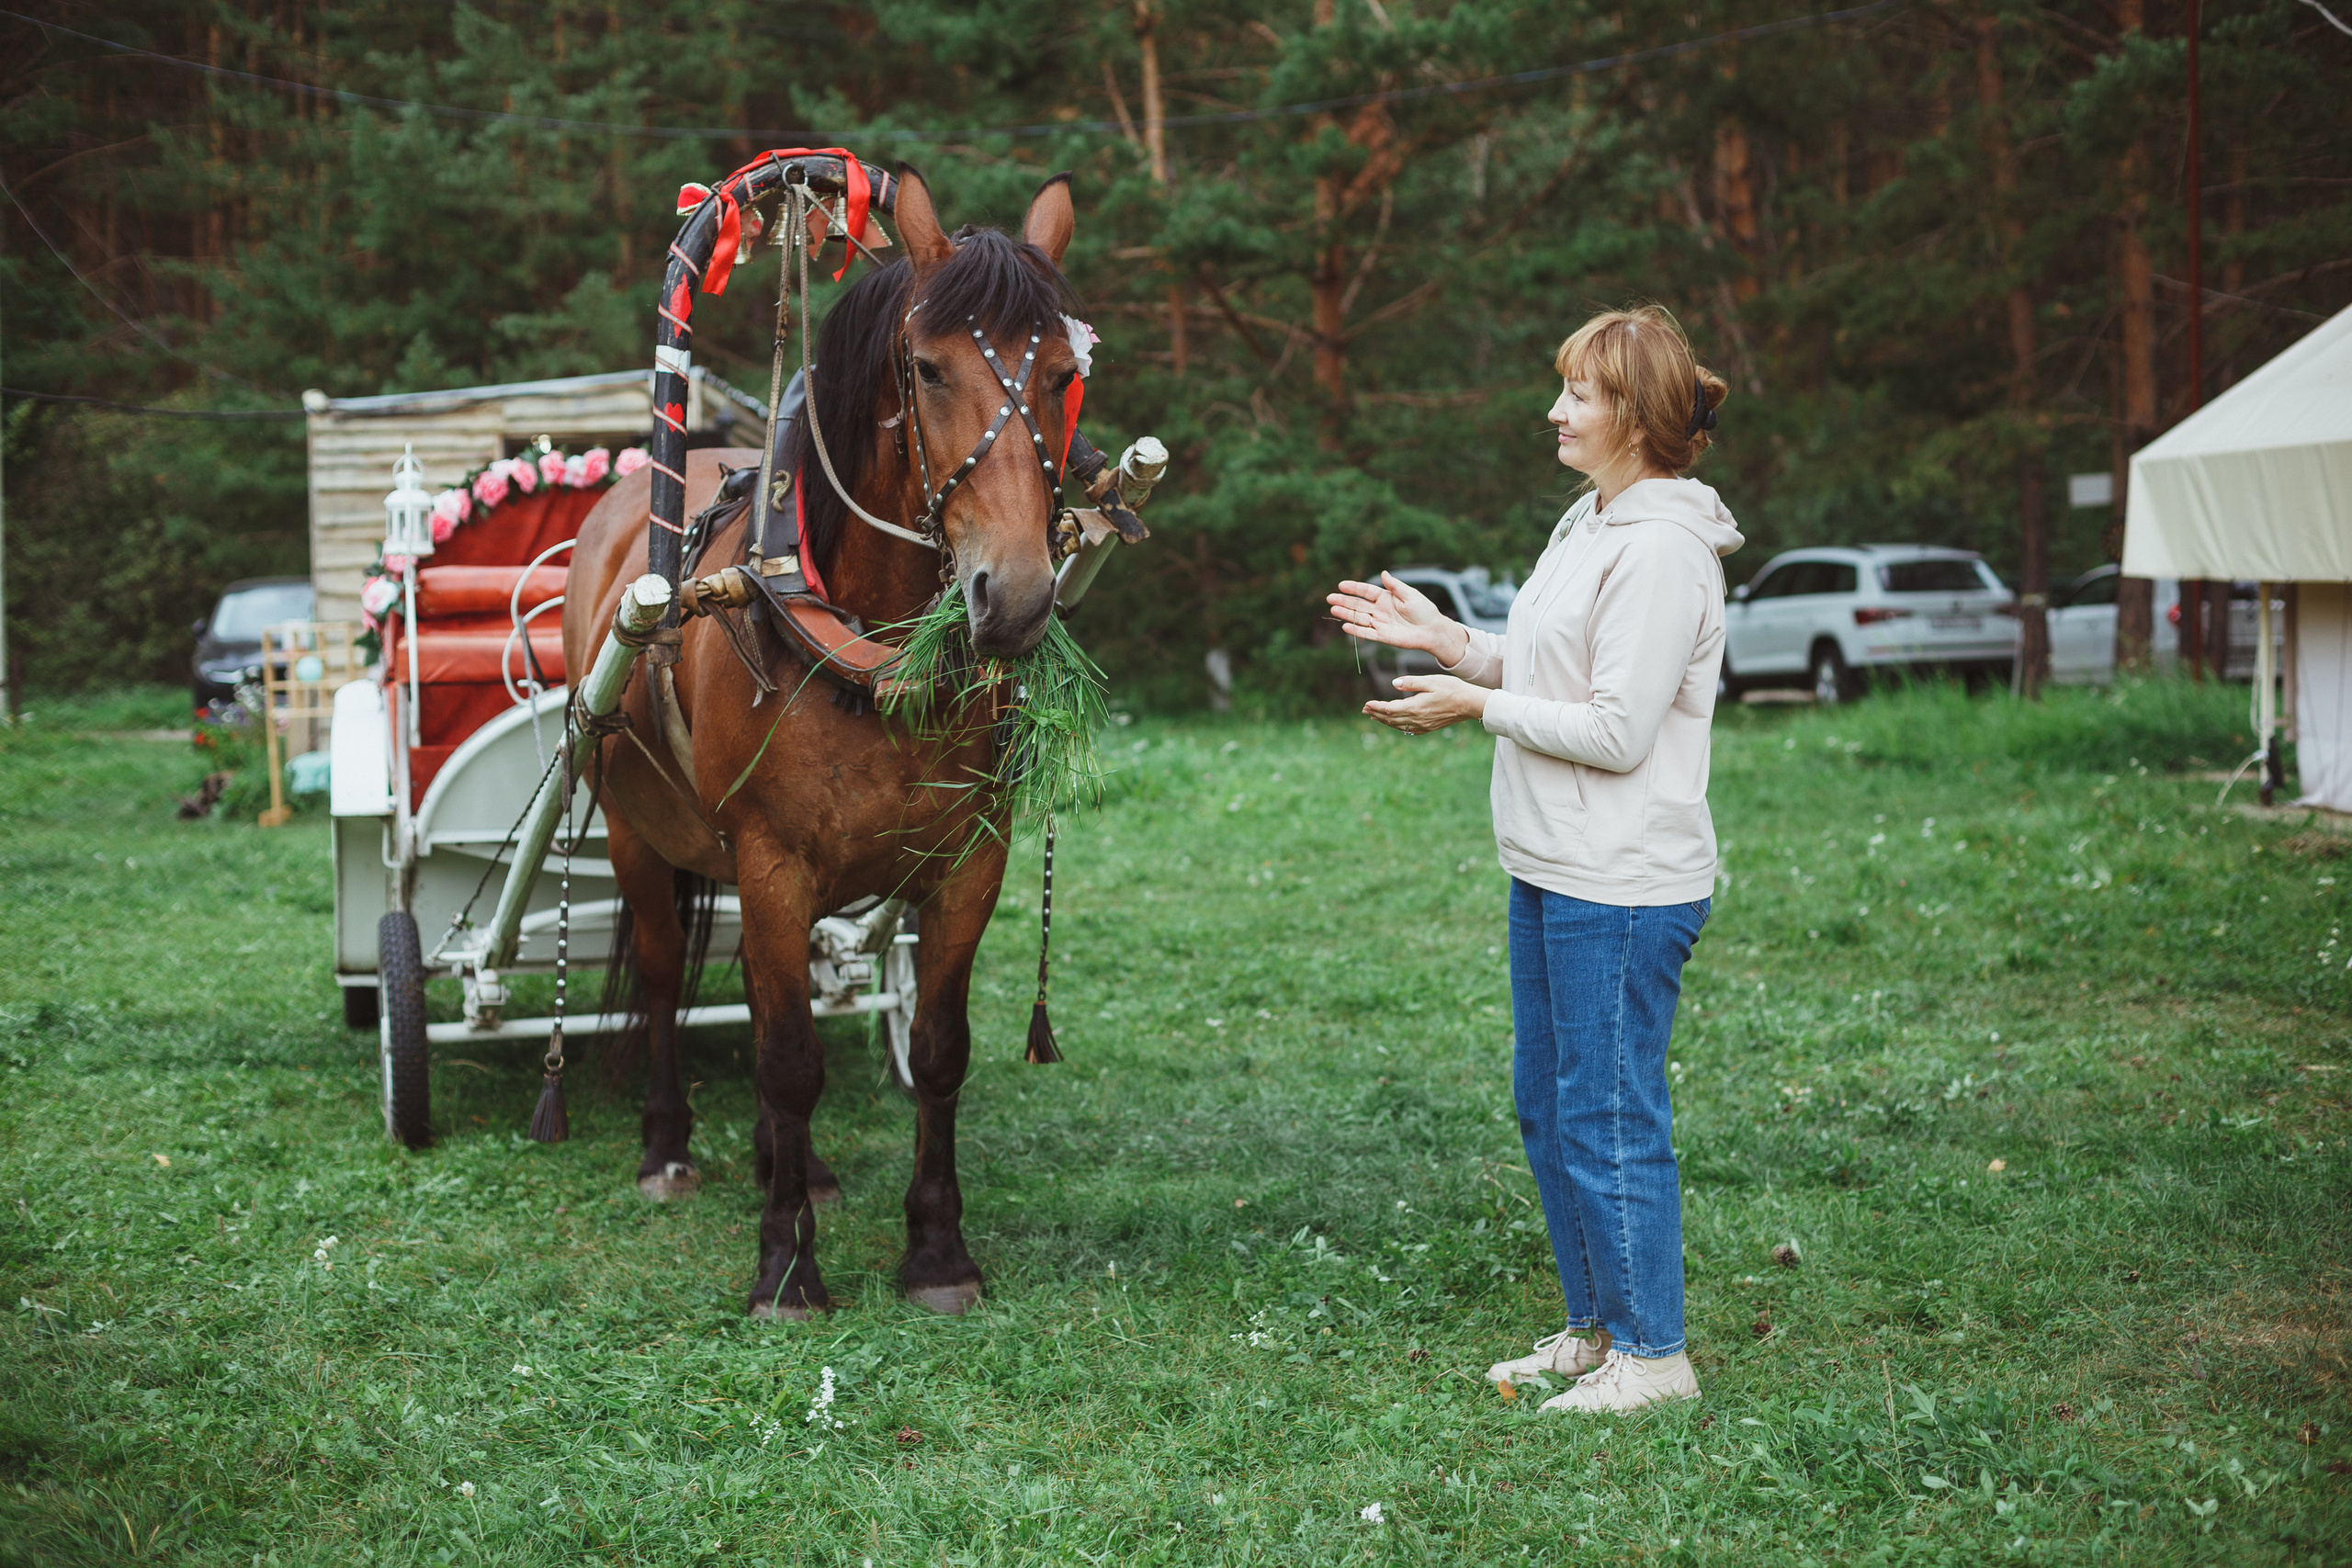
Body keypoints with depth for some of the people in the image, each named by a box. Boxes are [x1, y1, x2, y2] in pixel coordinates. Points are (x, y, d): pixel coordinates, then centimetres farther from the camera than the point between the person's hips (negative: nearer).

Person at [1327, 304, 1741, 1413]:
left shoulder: (1662, 552, -18)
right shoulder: (1590, 525, 13)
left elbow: (1617, 729, -22)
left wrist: (1479, 706, -13)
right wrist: (1448, 643, 10)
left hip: (1622, 886, -10)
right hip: (1552, 869, 10)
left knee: (1609, 1115, -1)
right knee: (1547, 1107, 17)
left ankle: (1653, 1352, 12)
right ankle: (1596, 1327, 29)